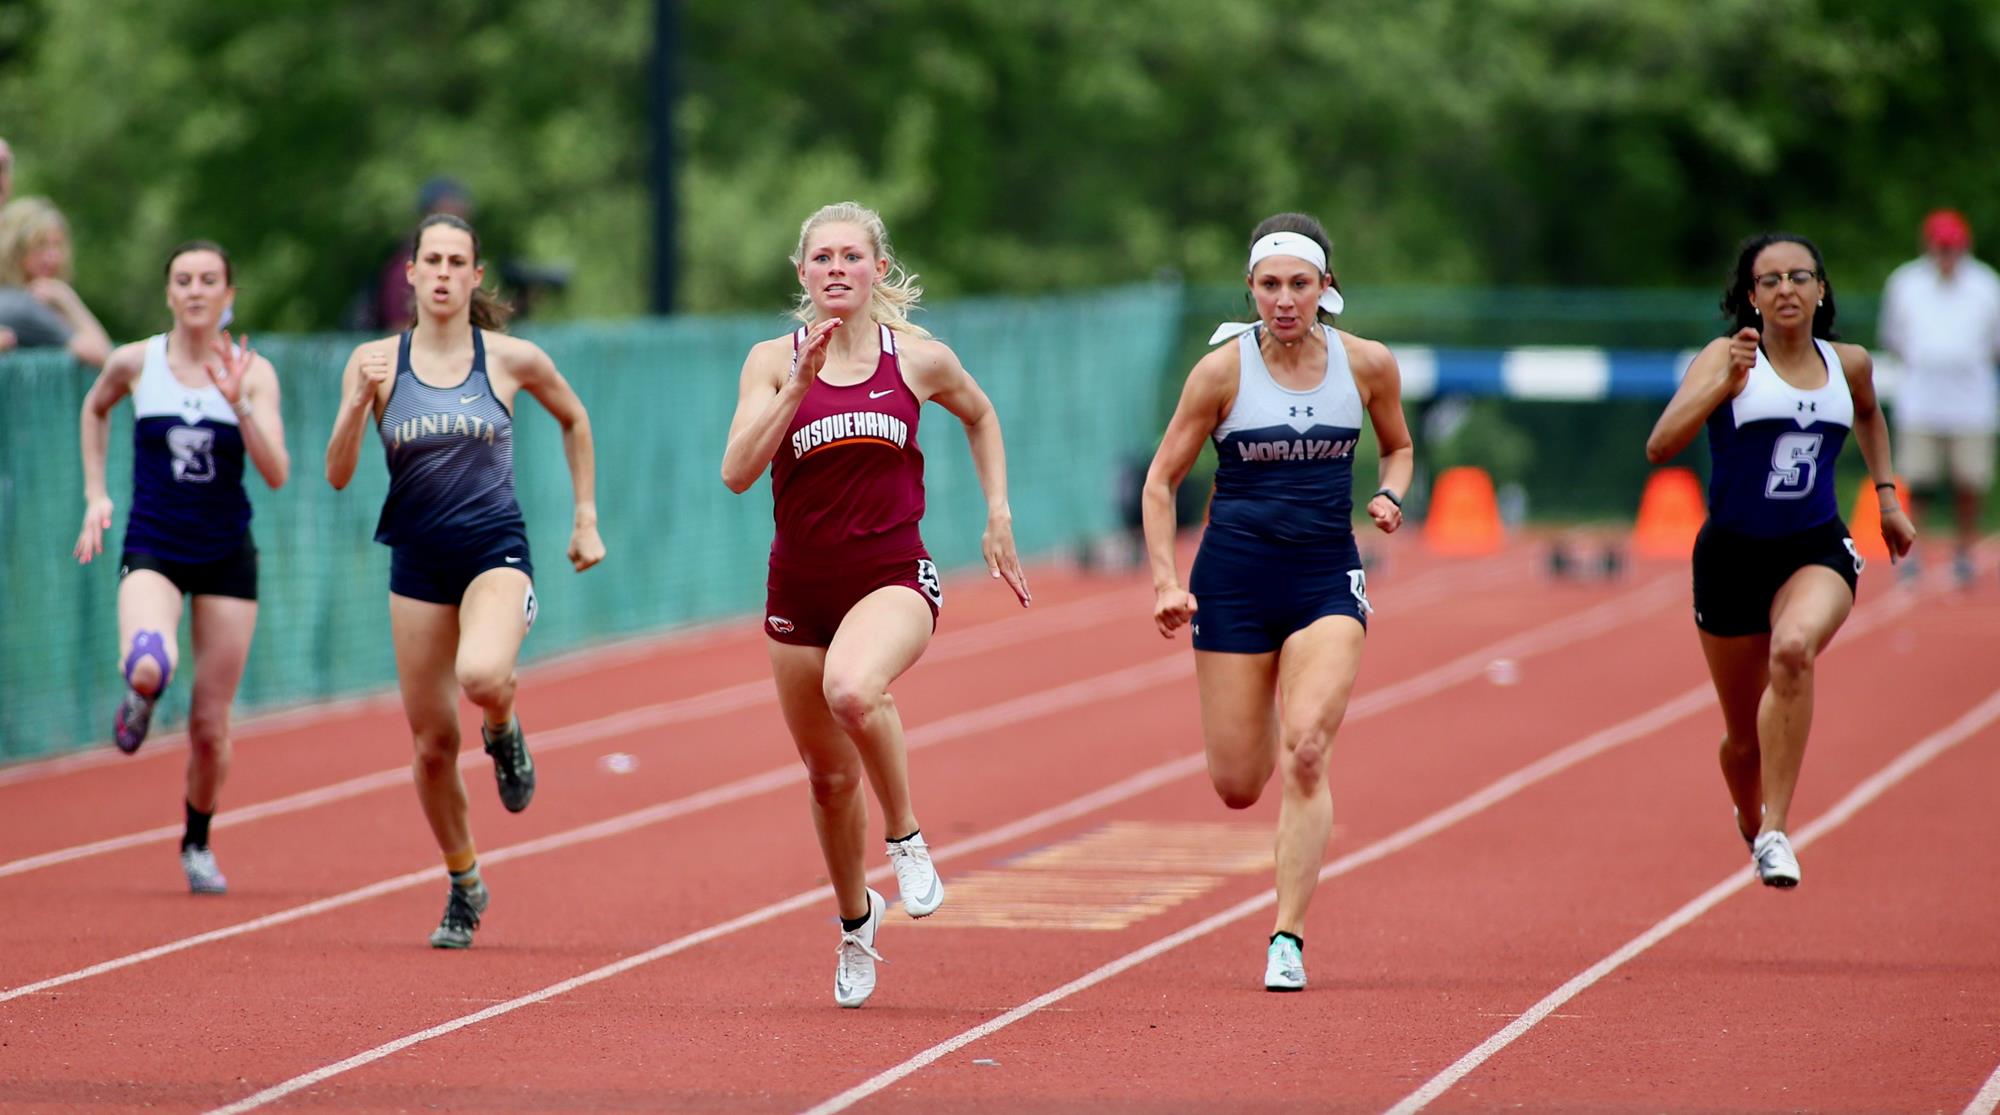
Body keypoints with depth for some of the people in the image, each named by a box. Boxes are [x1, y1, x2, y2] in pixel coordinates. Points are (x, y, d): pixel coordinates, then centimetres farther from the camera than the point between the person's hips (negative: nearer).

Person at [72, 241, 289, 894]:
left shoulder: (252, 372, -4)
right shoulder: (135, 363, -2)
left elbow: (276, 473, -13)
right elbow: (95, 409, 20)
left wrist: (238, 403, -25)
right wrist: (95, 494, 13)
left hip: (227, 555, 1)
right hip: (152, 549, -1)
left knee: (210, 725, 5)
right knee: (148, 666, -32)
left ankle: (197, 842, 30)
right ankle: (140, 696, 7)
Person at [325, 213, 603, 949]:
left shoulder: (511, 360, -2)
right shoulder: (376, 362, -1)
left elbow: (574, 420, 17)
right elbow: (338, 476, -4)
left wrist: (586, 517, 14)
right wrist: (359, 403, -21)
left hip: (496, 549, -2)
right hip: (418, 561, 2)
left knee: (481, 675, -33)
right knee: (432, 742, 4)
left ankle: (504, 730, 5)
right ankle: (463, 887, 25)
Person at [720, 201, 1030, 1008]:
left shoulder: (919, 359, 0)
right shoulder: (773, 361, -1)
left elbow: (979, 416, 21)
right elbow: (737, 472, -12)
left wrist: (998, 515, 15)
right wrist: (799, 384, -19)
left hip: (893, 576, -2)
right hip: (799, 584, 2)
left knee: (854, 690, -36)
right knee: (829, 776, 12)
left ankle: (906, 838, -12)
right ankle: (856, 920, 38)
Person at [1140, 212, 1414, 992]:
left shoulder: (1368, 365, -1)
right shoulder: (1223, 370, -6)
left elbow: (1398, 447, 18)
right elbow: (1161, 481, 1)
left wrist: (1390, 496, -4)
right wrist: (1165, 582, -8)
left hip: (1326, 576, 0)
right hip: (1234, 576, 0)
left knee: (1304, 752, -20)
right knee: (1237, 788, 3)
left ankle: (1288, 939, -15)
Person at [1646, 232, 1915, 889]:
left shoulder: (1849, 365, 2)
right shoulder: (1728, 357, -9)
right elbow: (1660, 447, -23)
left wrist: (1886, 493, 24)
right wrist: (1726, 383, -31)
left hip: (1818, 550, 1)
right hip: (1733, 555, -1)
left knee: (1794, 648, -34)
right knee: (1744, 737, 10)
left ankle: (1777, 829, -31)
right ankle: (1752, 826, 44)